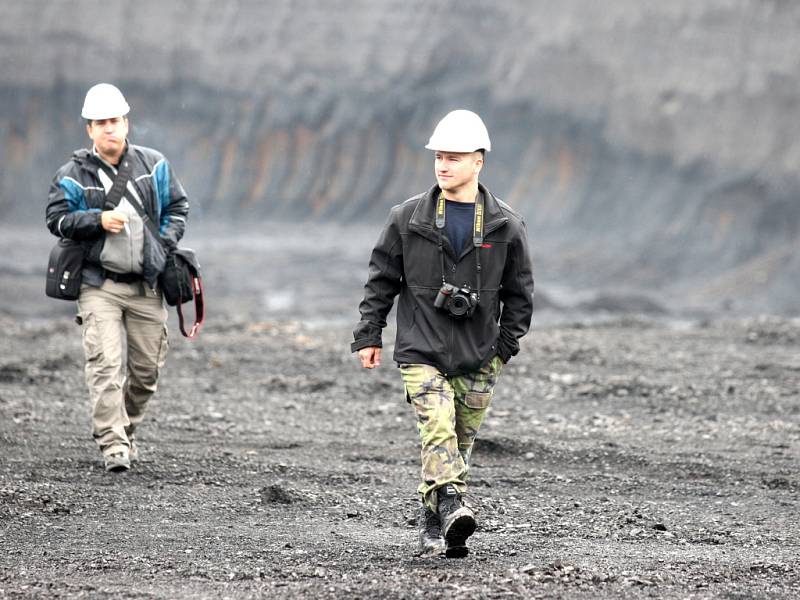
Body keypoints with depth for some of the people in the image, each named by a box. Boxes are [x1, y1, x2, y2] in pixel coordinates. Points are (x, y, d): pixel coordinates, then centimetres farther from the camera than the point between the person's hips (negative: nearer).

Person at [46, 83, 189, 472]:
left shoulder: (154, 166, 5)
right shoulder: (73, 175, -1)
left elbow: (177, 207, 13)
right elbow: (57, 219, -2)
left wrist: (163, 246, 0)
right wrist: (98, 220, -16)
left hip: (146, 286, 3)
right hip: (99, 286, -3)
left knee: (146, 368, 9)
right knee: (105, 364, -17)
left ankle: (127, 429, 31)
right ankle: (113, 444, -18)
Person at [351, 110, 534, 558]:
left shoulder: (506, 226, 2)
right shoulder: (408, 219, 2)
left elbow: (519, 292, 10)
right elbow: (381, 280, 8)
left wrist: (505, 347, 4)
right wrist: (369, 336, 5)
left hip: (478, 357, 2)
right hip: (422, 350, -2)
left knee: (461, 442, 6)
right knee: (437, 430, -20)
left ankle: (433, 527, 16)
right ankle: (451, 508, -33)